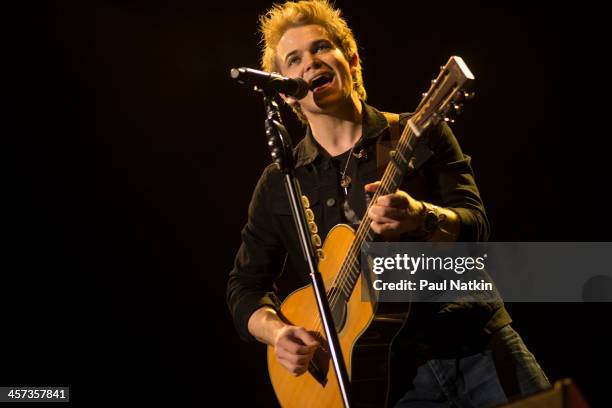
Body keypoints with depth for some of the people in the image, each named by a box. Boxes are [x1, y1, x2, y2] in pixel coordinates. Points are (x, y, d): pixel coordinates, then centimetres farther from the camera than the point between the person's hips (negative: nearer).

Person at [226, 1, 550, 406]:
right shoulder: (279, 185, 7)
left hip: (481, 347, 0)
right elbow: (246, 285, 10)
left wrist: (420, 217, -26)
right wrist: (277, 331, -11)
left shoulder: (419, 135, 3)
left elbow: (475, 225, -5)